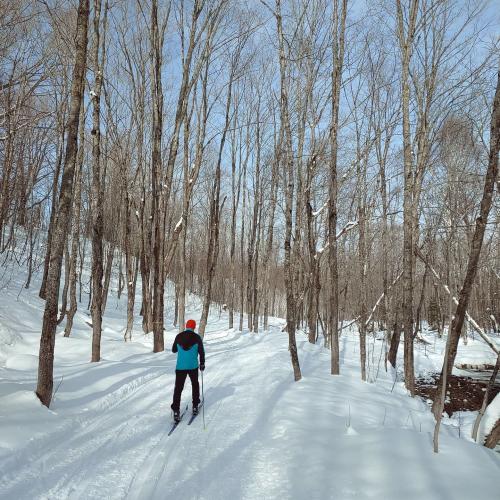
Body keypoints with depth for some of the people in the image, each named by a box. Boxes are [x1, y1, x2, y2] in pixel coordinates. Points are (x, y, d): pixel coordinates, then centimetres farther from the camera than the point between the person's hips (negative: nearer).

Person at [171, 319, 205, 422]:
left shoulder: (179, 337, -1)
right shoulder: (197, 337, -6)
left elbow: (174, 350, 12)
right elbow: (201, 352, -4)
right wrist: (202, 363, 9)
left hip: (180, 366, 1)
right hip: (193, 366, 0)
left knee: (178, 388, 3)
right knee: (195, 385, 21)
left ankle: (176, 411, -7)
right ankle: (195, 407, 26)